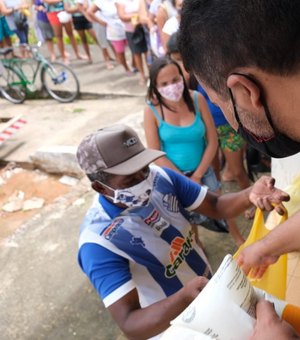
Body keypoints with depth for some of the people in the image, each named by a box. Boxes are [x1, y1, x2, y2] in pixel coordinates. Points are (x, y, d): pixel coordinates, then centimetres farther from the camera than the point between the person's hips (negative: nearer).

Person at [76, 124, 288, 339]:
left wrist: (250, 195, -31)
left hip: (209, 288, 5)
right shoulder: (99, 242, -33)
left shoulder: (160, 177, -18)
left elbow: (215, 206, -10)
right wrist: (185, 296, -52)